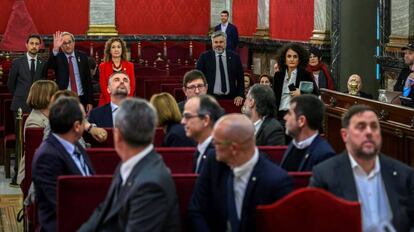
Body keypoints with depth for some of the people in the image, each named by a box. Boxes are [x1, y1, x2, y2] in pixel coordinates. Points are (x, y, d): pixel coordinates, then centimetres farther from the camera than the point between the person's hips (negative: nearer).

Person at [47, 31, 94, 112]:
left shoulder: (82, 57, 7)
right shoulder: (58, 57, 1)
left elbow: (88, 80, 8)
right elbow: (49, 65, -23)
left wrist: (90, 102, 4)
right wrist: (55, 49, -38)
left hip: (81, 99, 2)